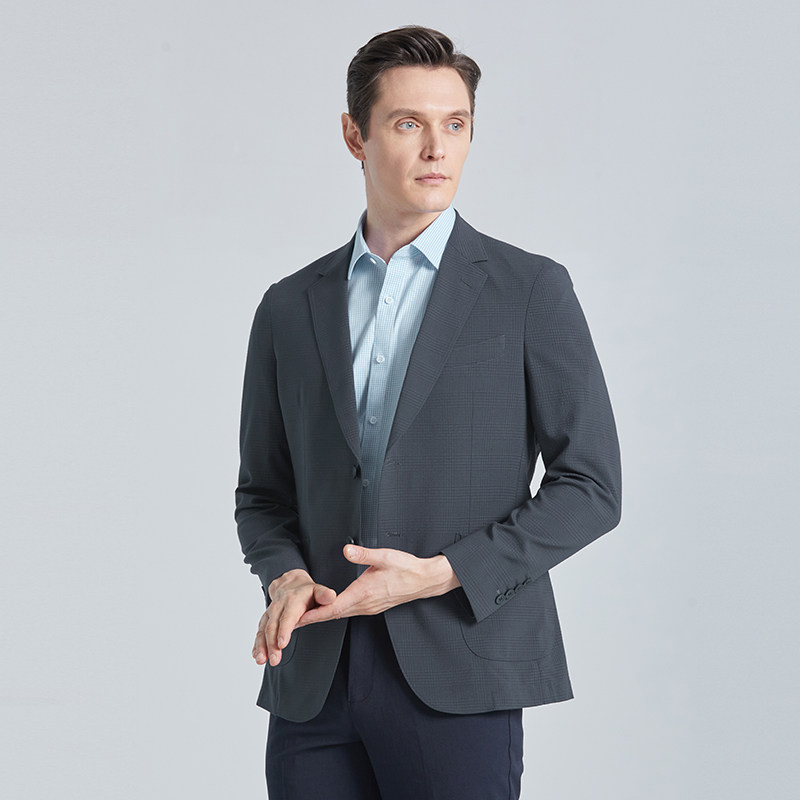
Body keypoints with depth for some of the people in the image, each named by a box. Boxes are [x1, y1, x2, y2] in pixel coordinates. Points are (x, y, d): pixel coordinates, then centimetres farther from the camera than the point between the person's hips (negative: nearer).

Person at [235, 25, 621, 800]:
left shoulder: (530, 291, 1)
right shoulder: (289, 307, 11)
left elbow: (590, 485, -1)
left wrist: (443, 575, -11)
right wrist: (286, 576, -4)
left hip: (455, 673, -3)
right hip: (314, 677, 3)